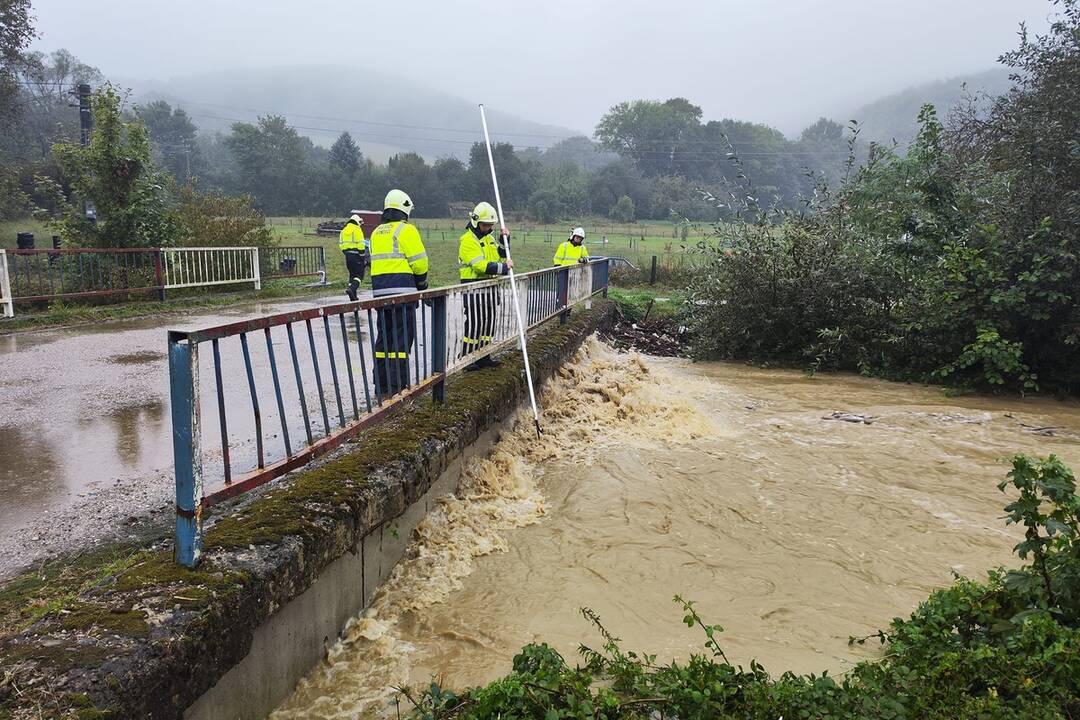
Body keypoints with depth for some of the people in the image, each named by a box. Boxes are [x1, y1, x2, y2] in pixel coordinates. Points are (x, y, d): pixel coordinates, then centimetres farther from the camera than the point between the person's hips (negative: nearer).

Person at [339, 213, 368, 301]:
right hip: (356, 254, -7)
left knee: (352, 274, 13)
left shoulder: (344, 230, 16)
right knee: (359, 274, -4)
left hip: (347, 255, 7)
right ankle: (351, 288, -27)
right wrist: (363, 256, -10)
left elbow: (341, 244, 16)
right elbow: (361, 244, -14)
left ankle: (353, 297, 11)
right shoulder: (357, 229, -7)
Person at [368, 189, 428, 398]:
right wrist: (422, 282, 8)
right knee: (402, 337, -3)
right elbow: (419, 262, -9)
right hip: (402, 290, -7)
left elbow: (377, 262, 14)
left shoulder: (376, 232, 18)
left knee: (383, 337, 13)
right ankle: (397, 386, -5)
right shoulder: (406, 229, -5)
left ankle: (381, 386, 17)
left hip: (379, 290, 7)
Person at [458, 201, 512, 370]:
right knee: (473, 324, -6)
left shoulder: (489, 238, 15)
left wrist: (503, 240, 7)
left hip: (490, 287, 9)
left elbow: (501, 256, 22)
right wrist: (504, 267, -19)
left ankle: (484, 356, 21)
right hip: (473, 288, -8)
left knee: (488, 322, 12)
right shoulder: (468, 240, -13)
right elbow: (480, 265, -22)